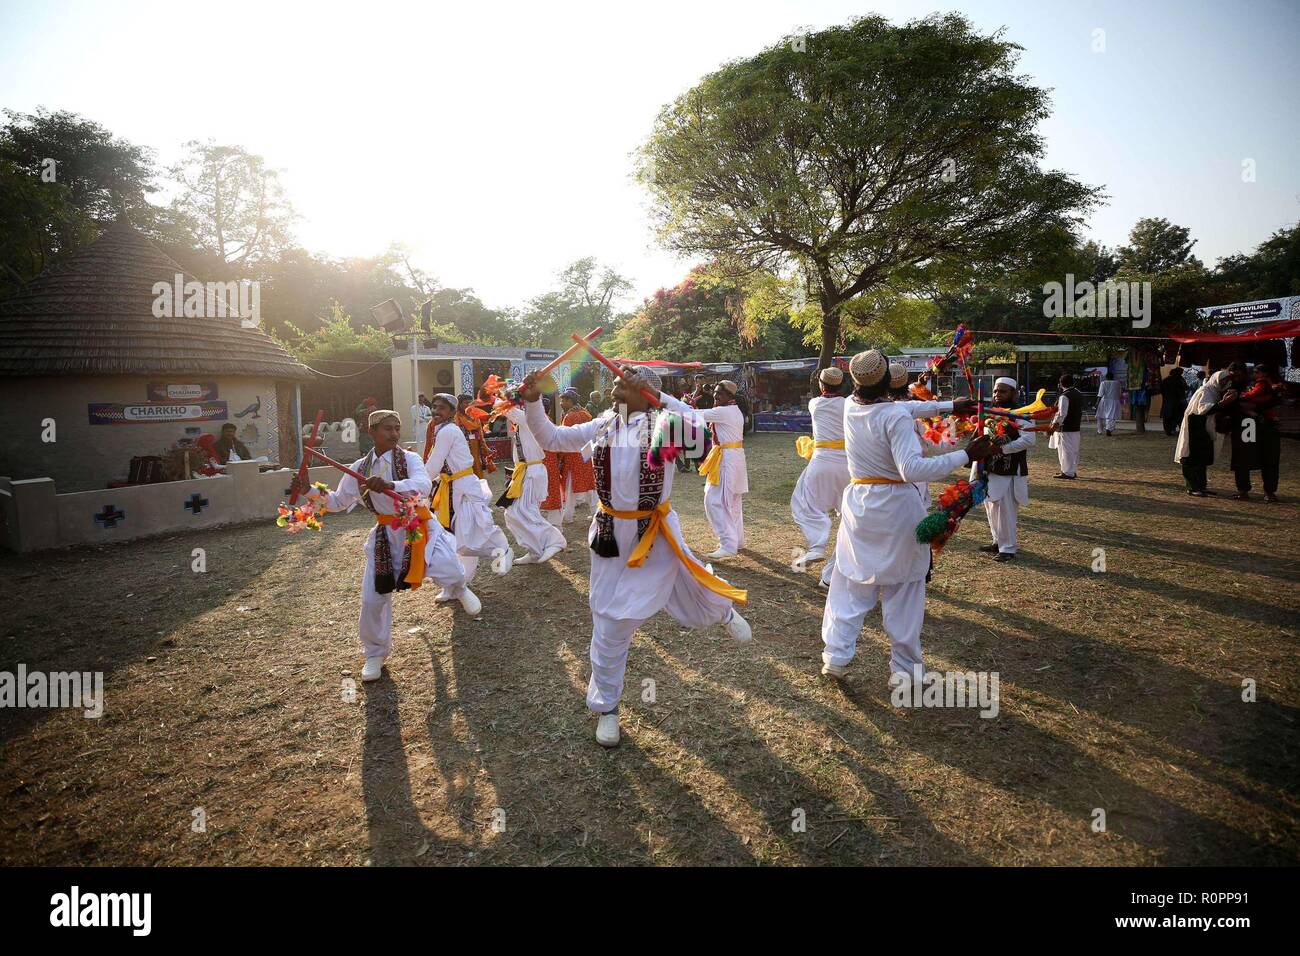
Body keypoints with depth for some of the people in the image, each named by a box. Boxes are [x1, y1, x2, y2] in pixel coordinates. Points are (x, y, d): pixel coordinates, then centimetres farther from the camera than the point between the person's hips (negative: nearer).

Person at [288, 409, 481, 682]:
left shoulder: (408, 458, -8)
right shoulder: (359, 469, 4)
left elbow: (423, 485, -29)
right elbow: (338, 502, 16)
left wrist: (389, 485, -45)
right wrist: (309, 492, 0)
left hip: (418, 527, -3)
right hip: (385, 535, 3)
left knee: (448, 570, -26)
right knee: (372, 598, 1)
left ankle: (459, 589, 17)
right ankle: (375, 654, 27)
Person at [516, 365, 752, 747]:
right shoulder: (602, 426, 3)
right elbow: (551, 438, 6)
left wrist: (662, 397, -26)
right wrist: (532, 402, -8)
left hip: (655, 531, -2)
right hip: (612, 531, 3)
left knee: (695, 605, 13)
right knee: (609, 622, 7)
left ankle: (724, 610, 52)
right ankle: (606, 707, 24)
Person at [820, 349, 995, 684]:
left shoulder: (850, 407, -1)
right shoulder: (896, 416, -19)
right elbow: (912, 469, -28)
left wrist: (950, 404, 15)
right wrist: (967, 455, -25)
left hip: (858, 503, 5)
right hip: (897, 507, -4)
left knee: (851, 581, 14)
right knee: (903, 588, 9)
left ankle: (836, 655, 16)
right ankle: (904, 666, 18)